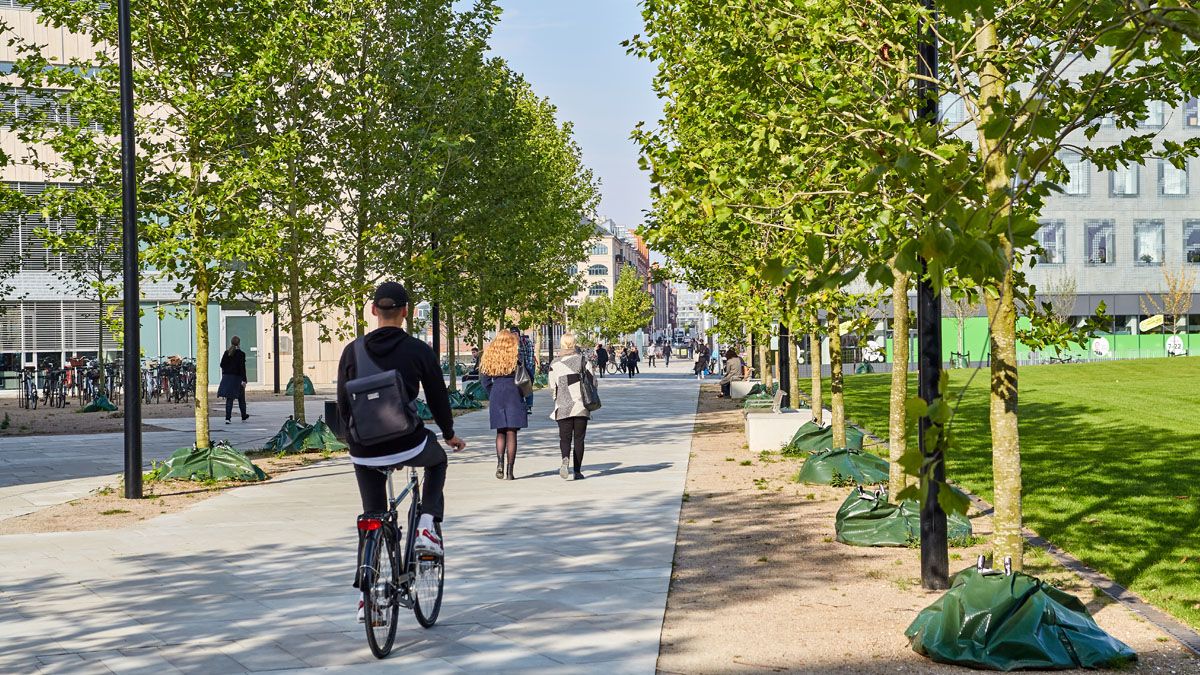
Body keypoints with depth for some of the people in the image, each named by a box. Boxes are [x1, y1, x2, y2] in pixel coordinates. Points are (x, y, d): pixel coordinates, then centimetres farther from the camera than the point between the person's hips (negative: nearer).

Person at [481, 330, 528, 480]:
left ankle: (500, 463, -4)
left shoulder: (489, 355, 8)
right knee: (511, 433, -1)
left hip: (496, 395, 3)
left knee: (500, 432, 15)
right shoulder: (515, 354, -3)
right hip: (513, 395, -3)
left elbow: (484, 380, 8)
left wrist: (492, 395, 14)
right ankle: (509, 471, -2)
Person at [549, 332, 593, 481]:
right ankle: (577, 470, 8)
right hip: (581, 406, 0)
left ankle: (565, 459, -24)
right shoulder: (582, 360, -2)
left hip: (563, 407, 0)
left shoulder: (555, 364, -1)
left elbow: (552, 388, 2)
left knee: (565, 437, 5)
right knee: (579, 438, 8)